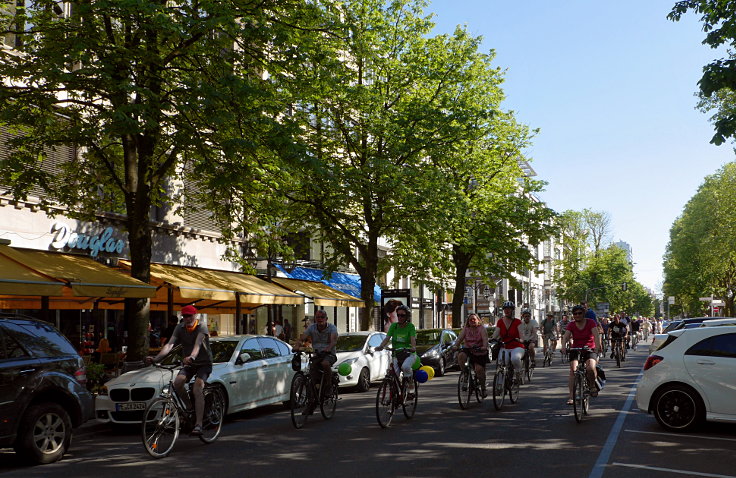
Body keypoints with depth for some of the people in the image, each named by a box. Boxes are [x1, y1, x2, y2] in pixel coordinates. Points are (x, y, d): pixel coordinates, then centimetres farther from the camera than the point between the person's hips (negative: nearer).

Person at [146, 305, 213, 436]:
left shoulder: (201, 327, -16)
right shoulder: (180, 328, -4)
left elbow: (197, 344, -35)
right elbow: (169, 344, -17)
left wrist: (192, 357, -56)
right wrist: (156, 358, -34)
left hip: (204, 363, -4)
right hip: (189, 363, 4)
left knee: (197, 390, -24)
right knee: (177, 382, -23)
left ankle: (198, 424, -25)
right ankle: (190, 408, 0)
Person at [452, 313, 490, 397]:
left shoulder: (482, 329, -4)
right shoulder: (465, 329, 5)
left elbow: (485, 339, -20)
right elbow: (460, 338, -7)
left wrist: (484, 347, -40)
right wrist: (455, 345, -27)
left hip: (480, 353, -3)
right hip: (468, 351, 3)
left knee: (479, 370, -14)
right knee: (461, 355, -29)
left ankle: (483, 389, 8)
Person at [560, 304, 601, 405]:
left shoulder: (591, 322, -4)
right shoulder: (571, 325, 1)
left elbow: (596, 334, -18)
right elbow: (566, 336, -12)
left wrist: (598, 345, -37)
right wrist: (564, 346, -33)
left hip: (590, 350, -2)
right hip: (576, 350, 2)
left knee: (591, 368, -28)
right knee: (573, 370, -18)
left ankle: (592, 385, 2)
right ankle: (571, 395, -17)